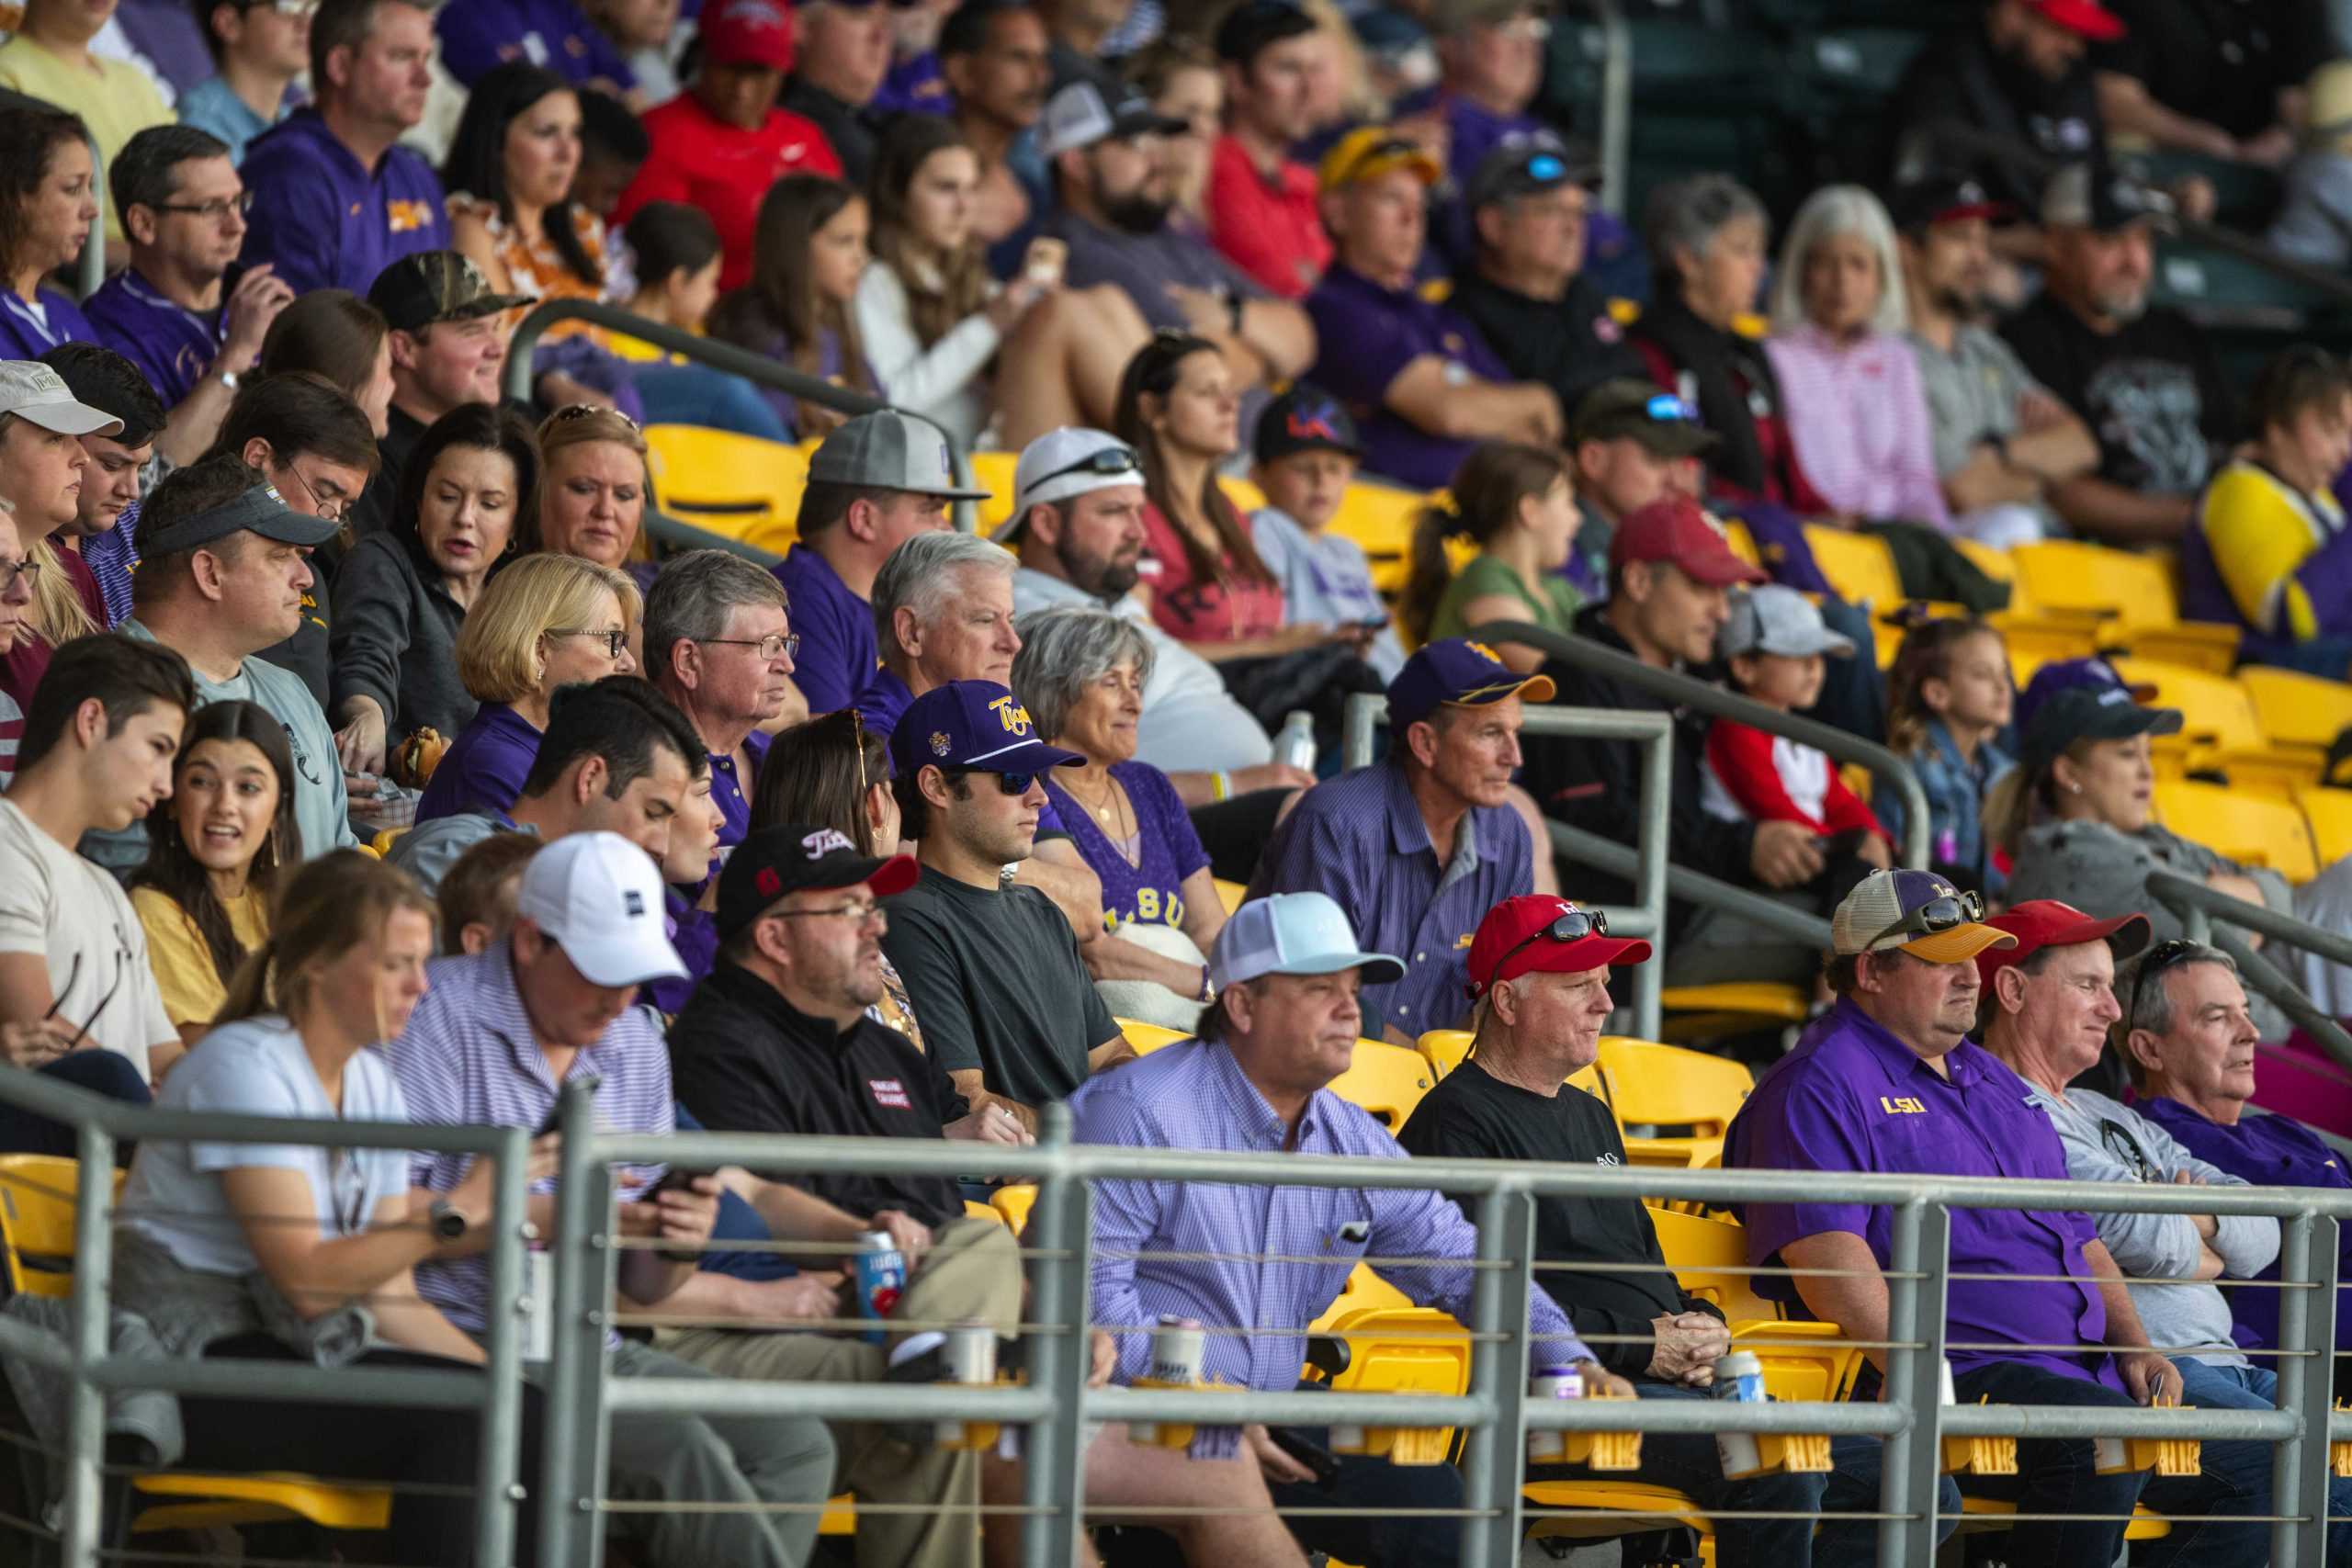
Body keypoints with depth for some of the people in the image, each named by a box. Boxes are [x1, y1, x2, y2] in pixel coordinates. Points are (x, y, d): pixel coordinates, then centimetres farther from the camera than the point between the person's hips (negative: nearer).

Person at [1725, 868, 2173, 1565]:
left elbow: (2080, 1235, 28)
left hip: (2083, 1368, 9)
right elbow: (1824, 1250, -17)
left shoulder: (1992, 1081, 26)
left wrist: (2135, 1346, 10)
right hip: (1957, 1372, -9)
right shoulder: (1822, 1087, -3)